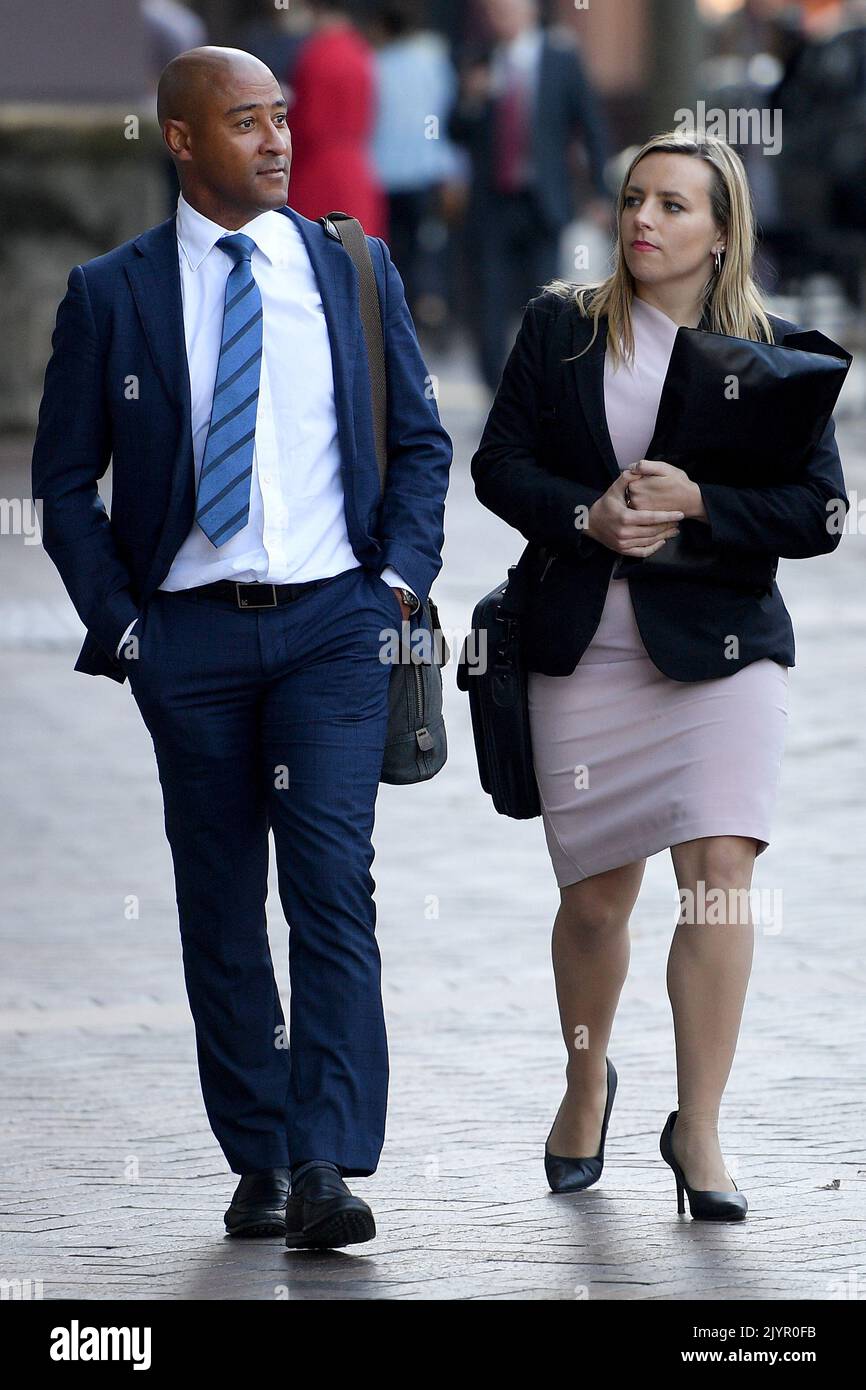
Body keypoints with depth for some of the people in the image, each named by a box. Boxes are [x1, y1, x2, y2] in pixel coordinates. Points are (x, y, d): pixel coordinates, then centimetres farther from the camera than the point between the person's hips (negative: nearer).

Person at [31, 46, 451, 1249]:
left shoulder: (354, 271, 8)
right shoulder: (112, 293, 2)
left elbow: (420, 441, 14)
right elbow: (65, 478, 5)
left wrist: (400, 576, 0)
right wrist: (118, 624, -3)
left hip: (334, 621, 0)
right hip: (190, 635, 0)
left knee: (332, 881, -14)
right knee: (219, 907, 5)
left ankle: (327, 1171, -19)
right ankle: (258, 1163, 16)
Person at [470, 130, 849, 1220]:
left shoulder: (774, 350, 3)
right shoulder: (560, 327, 6)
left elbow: (819, 512, -2)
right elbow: (499, 464, 4)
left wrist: (697, 504, -16)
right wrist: (586, 517, -14)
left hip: (720, 642, -1)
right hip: (583, 647, 1)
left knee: (721, 868, -15)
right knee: (595, 895, 5)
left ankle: (698, 1128, -6)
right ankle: (586, 1082, 33)